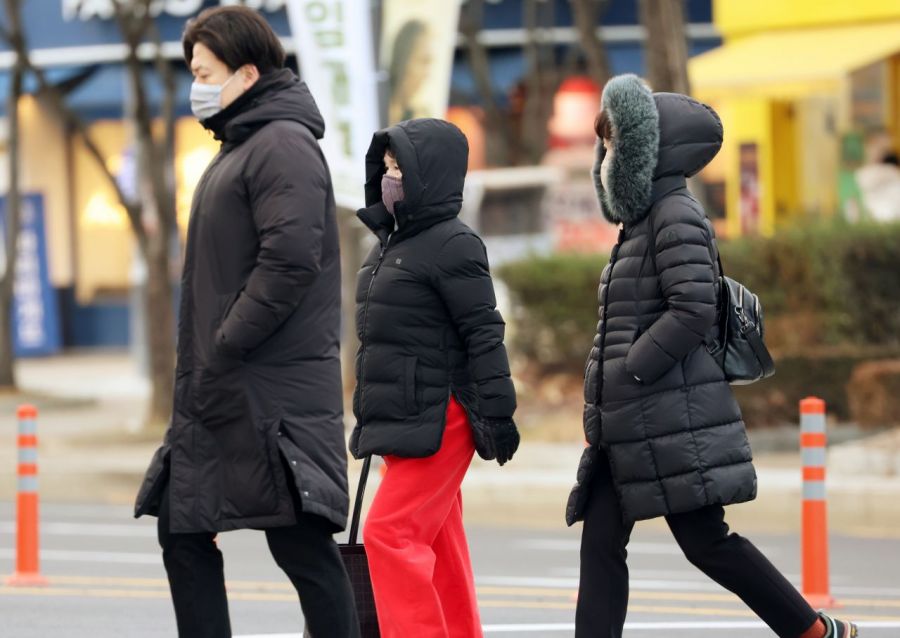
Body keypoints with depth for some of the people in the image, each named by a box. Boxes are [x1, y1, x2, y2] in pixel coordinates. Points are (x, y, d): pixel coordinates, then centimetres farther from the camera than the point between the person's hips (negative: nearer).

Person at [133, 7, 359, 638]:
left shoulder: (284, 144, -12)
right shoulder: (242, 146, 19)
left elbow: (291, 259, -23)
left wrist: (226, 347, -20)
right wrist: (203, 362, 15)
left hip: (273, 389, -10)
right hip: (219, 393, 10)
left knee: (302, 542, -7)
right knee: (183, 531, 10)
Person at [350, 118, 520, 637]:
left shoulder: (452, 244, -12)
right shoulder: (392, 242, 16)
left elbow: (484, 335, -16)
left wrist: (497, 412, -19)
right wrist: (372, 418, 24)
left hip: (438, 419, -9)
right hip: (401, 419, 9)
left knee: (391, 534, -15)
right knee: (439, 550, 10)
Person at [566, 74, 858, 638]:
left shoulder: (675, 215, -10)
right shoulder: (645, 219, 17)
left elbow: (693, 311, -20)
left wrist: (625, 376, -19)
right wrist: (606, 398, 17)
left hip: (671, 419, -10)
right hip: (628, 424, 10)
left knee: (705, 540, -5)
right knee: (600, 543, 3)